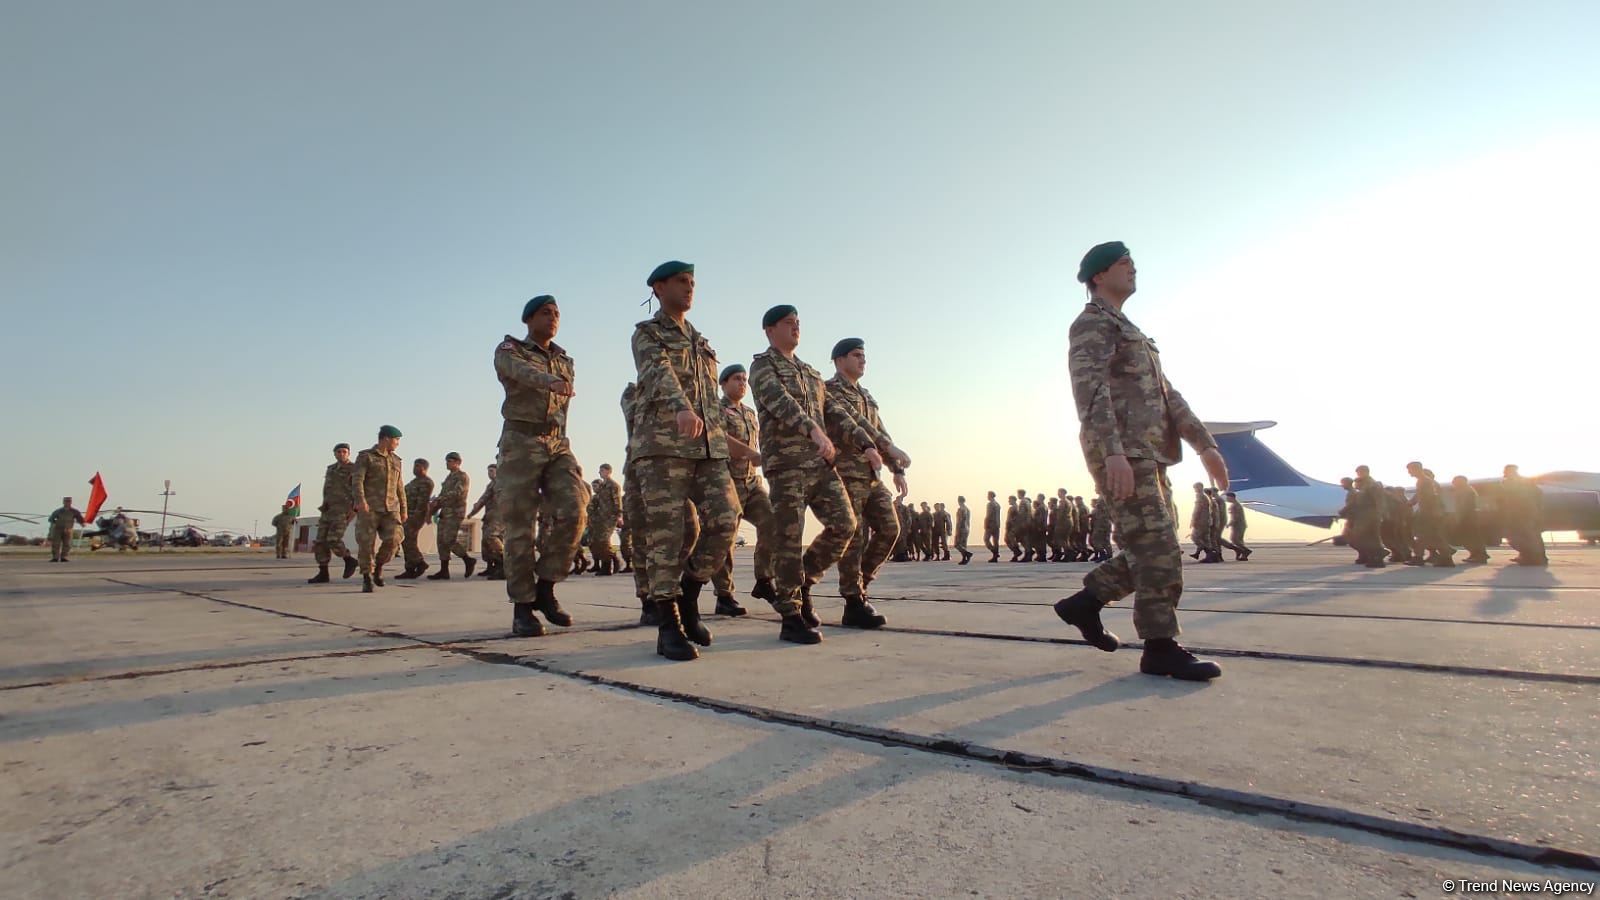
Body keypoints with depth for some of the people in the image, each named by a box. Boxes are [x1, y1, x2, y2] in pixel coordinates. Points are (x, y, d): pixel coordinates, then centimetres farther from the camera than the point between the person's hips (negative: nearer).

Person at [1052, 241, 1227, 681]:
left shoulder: (1130, 332, 28)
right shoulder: (1092, 324, -3)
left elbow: (1167, 393, 24)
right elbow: (1089, 388, -19)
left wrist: (1205, 445, 16)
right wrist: (1113, 451, -30)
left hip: (1148, 454, 10)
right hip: (1121, 453, -10)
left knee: (1156, 548, 11)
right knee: (1157, 548, -9)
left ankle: (1084, 602, 18)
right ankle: (1161, 648, -2)